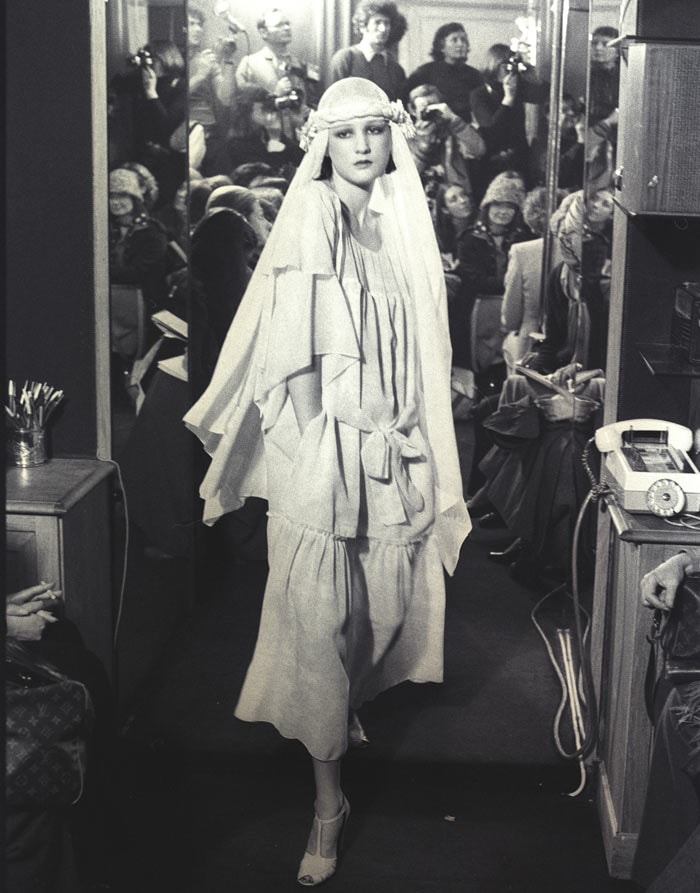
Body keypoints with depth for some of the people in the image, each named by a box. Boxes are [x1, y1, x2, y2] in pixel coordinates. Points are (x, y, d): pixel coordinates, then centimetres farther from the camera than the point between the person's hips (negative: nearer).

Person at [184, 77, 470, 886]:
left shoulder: (405, 226, 10)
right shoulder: (310, 220, -4)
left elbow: (419, 352, 11)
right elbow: (293, 348, -9)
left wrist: (415, 440, 5)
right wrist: (317, 437, -15)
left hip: (394, 448, 5)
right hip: (322, 446, -5)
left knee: (385, 604, 13)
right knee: (318, 618, -2)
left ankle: (346, 709, 44)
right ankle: (328, 804, 8)